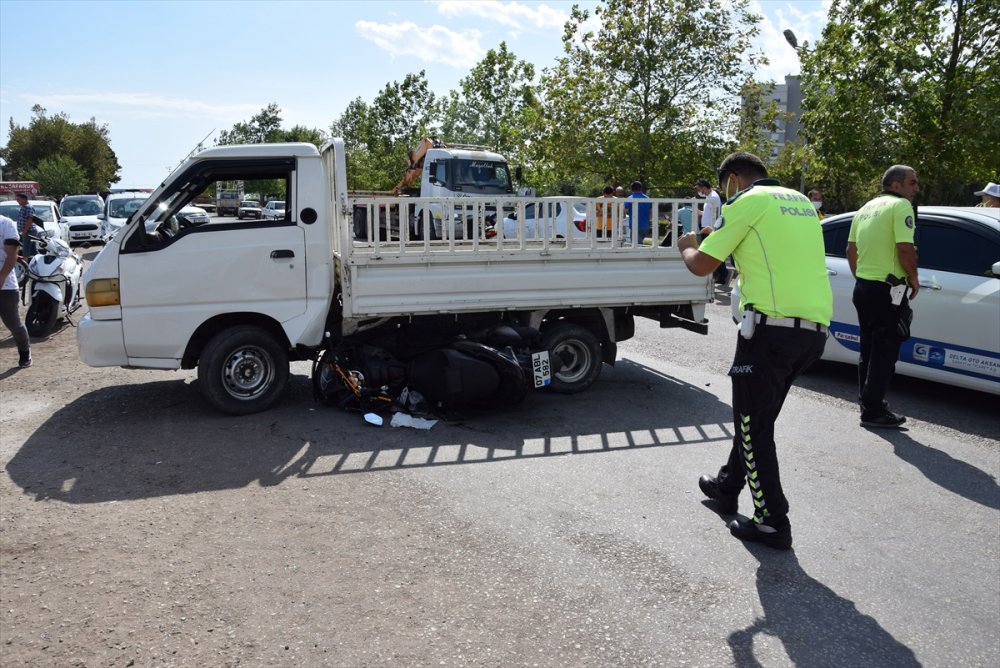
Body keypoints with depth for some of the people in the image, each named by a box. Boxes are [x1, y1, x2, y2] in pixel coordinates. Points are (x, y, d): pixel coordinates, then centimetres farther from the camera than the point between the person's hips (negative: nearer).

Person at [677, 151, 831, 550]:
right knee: (756, 416, 22)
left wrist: (686, 247, 17)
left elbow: (702, 266, -4)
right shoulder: (800, 201, 19)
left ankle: (772, 524, 9)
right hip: (815, 330, 8)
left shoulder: (747, 202, -5)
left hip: (773, 326, -8)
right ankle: (727, 487, 37)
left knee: (754, 426, 3)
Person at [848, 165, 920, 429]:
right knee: (884, 352, -1)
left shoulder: (867, 208, 15)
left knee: (869, 349, 17)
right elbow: (905, 249, -20)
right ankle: (873, 411, 2)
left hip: (862, 287, 9)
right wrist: (913, 279, -6)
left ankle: (868, 401, 27)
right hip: (886, 291, -8)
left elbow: (851, 250, 17)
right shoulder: (901, 206, -10)